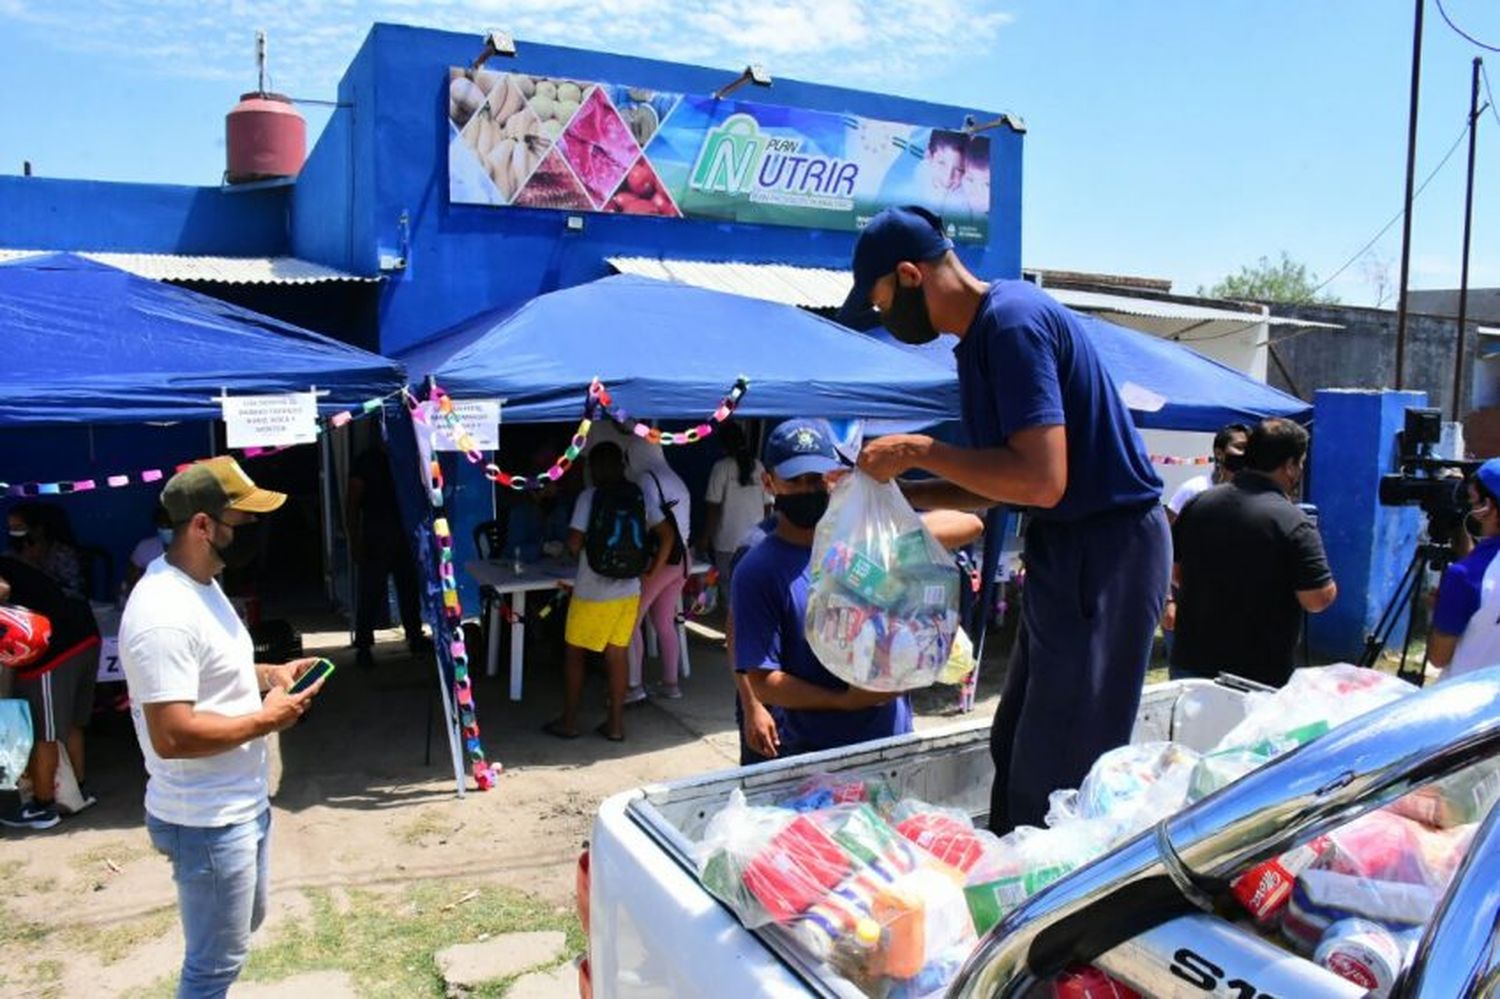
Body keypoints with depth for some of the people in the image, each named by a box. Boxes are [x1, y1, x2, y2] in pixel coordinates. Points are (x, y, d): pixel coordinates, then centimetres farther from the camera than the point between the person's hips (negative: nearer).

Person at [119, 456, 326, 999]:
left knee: (245, 923, 28)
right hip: (207, 821, -10)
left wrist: (267, 674, 4)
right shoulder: (164, 613, -28)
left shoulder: (200, 583, 5)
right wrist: (266, 719, -22)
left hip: (242, 802, 10)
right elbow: (173, 736, -32)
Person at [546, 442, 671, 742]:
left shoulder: (589, 497, -12)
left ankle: (568, 722, 18)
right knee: (617, 655, 12)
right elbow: (666, 536, 2)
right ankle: (615, 724, 16)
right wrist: (653, 570, 9)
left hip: (592, 592, -4)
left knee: (574, 653, 11)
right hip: (628, 591, 4)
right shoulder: (640, 496, 2)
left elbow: (574, 543, -16)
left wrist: (570, 545, 6)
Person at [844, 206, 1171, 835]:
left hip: (1104, 554, -10)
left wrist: (920, 451, -19)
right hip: (1066, 549, 11)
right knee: (1015, 750, 17)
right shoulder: (986, 331, 12)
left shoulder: (1012, 321, -19)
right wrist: (900, 492, 7)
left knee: (1057, 770, -2)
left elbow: (1041, 479, -28)